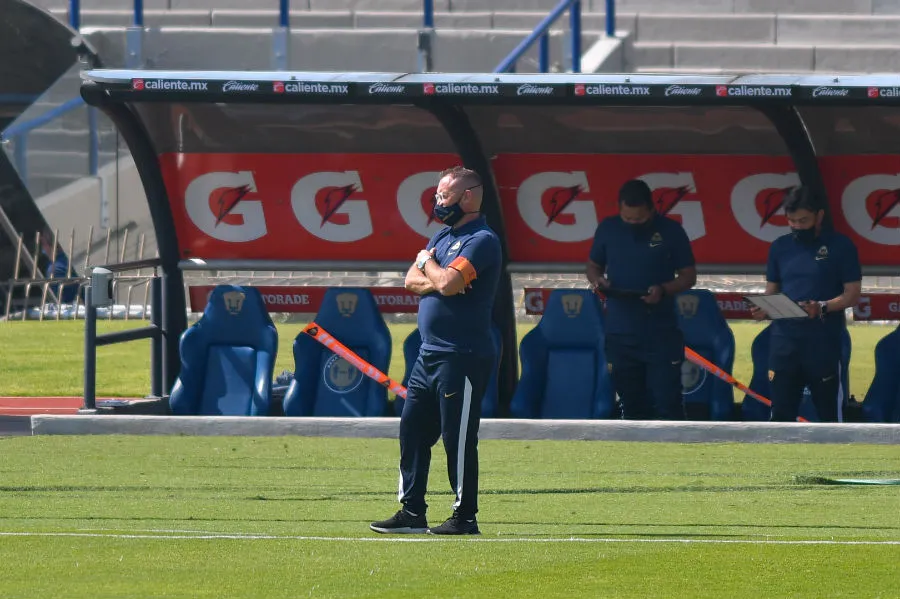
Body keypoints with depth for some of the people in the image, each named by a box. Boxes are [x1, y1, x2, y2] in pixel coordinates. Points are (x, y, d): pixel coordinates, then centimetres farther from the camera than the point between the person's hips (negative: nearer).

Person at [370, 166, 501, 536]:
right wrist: (437, 281, -9)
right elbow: (412, 281, 11)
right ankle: (412, 512, 14)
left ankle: (465, 516, 0)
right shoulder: (443, 235, 17)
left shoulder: (482, 240, -11)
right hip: (430, 353, 9)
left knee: (457, 437, -6)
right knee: (412, 430, 9)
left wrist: (428, 263, -3)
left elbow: (448, 283, -23)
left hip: (463, 355, -9)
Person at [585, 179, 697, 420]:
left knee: (667, 403, -5)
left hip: (661, 333, -3)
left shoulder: (670, 231, -4)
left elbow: (689, 276, 1)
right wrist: (597, 280, -10)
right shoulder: (607, 229, 3)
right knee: (631, 403, 10)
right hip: (620, 332, 3)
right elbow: (593, 266, 14)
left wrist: (663, 290, -19)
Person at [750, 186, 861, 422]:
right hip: (784, 340, 4)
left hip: (823, 341, -4)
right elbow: (772, 291, 15)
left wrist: (822, 308, -21)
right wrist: (763, 308, -8)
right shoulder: (780, 247, 10)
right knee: (781, 411, 3)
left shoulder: (840, 246, -2)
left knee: (828, 411, 3)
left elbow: (852, 295, -4)